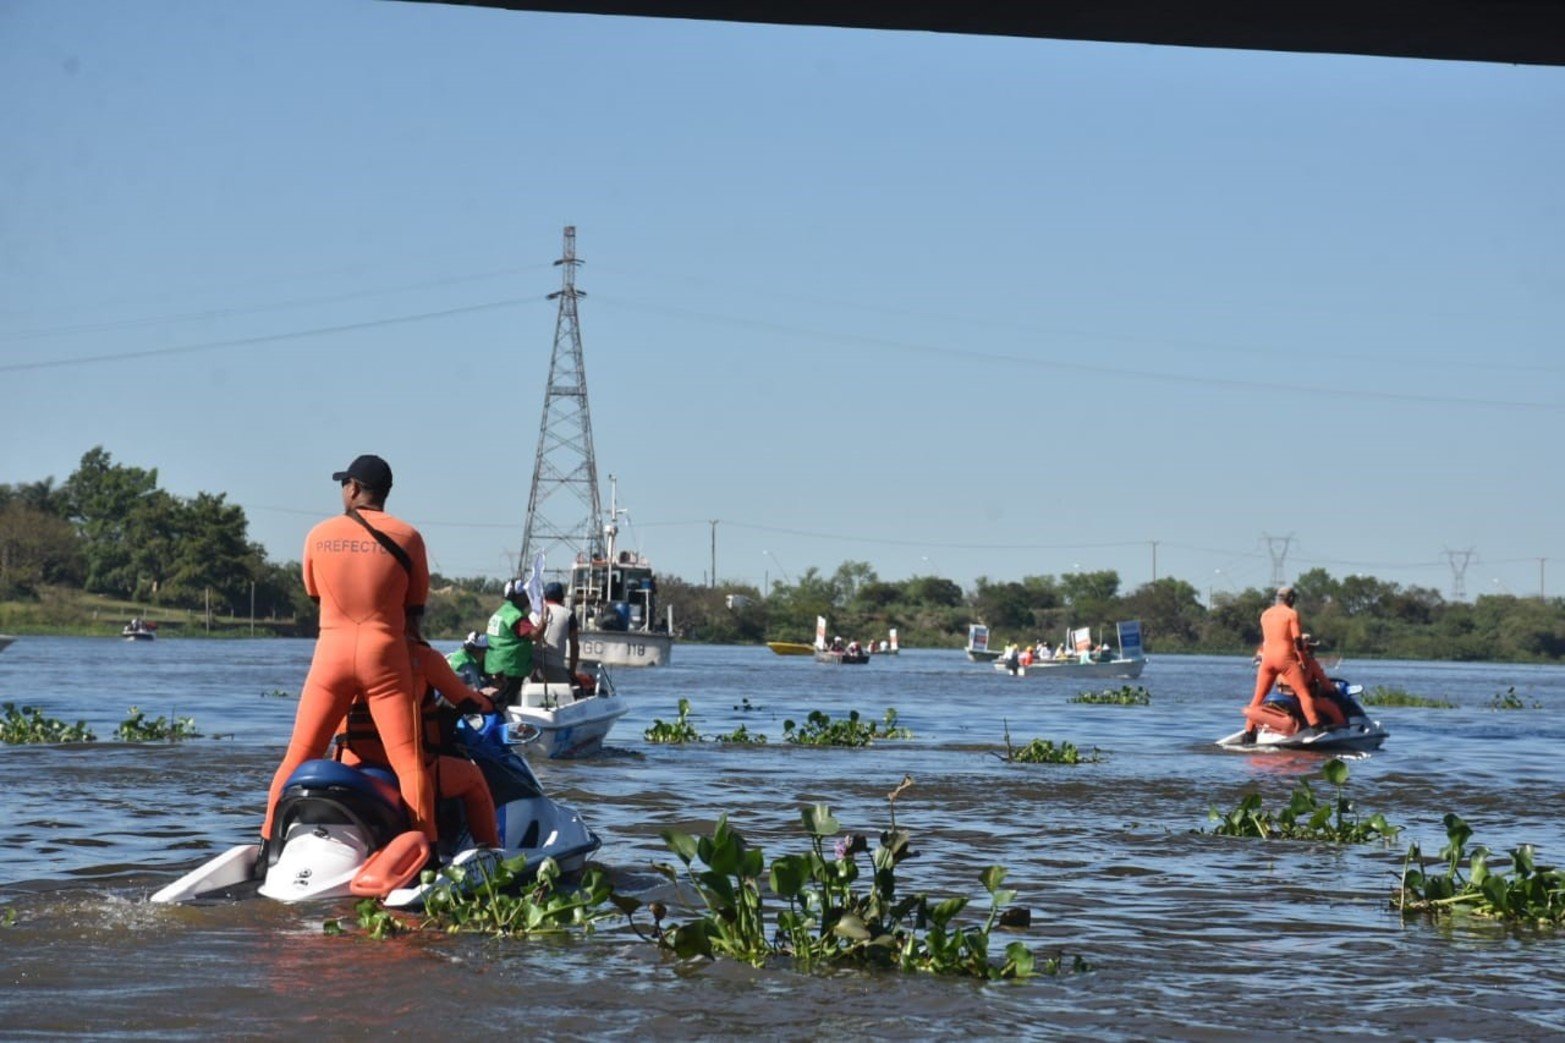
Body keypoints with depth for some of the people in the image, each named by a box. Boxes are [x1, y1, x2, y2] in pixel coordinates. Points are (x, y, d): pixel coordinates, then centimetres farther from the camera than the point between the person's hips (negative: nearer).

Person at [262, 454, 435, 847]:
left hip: (332, 653, 2)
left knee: (299, 756, 9)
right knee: (408, 762, -3)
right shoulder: (406, 537, -1)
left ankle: (269, 845, 11)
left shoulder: (319, 535, 4)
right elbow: (414, 609, 6)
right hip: (385, 655, -2)